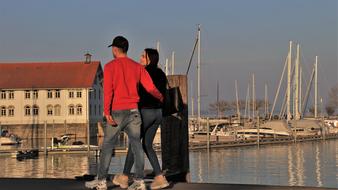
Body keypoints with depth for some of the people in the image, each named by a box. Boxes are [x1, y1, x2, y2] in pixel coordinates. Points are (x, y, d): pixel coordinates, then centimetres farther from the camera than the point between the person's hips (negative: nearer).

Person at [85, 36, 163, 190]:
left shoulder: (110, 66, -3)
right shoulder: (137, 67, 8)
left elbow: (108, 90, -12)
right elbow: (150, 87, 5)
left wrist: (106, 112, -15)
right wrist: (160, 97, 25)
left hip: (117, 112, -4)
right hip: (133, 111, 4)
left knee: (107, 145, 4)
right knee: (136, 144, 3)